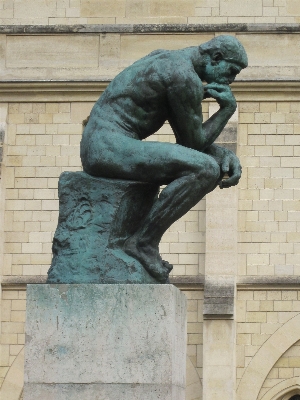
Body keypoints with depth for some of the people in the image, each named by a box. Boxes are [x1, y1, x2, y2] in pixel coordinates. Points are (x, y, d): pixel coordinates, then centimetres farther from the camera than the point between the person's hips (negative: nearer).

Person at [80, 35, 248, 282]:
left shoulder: (165, 61, 21)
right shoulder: (187, 78, -12)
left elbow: (186, 137, 21)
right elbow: (194, 142, -5)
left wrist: (227, 155, 5)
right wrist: (228, 108, 6)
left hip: (99, 150, 10)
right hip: (112, 147, -10)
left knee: (209, 167, 20)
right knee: (204, 170, -22)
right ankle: (144, 242, -13)